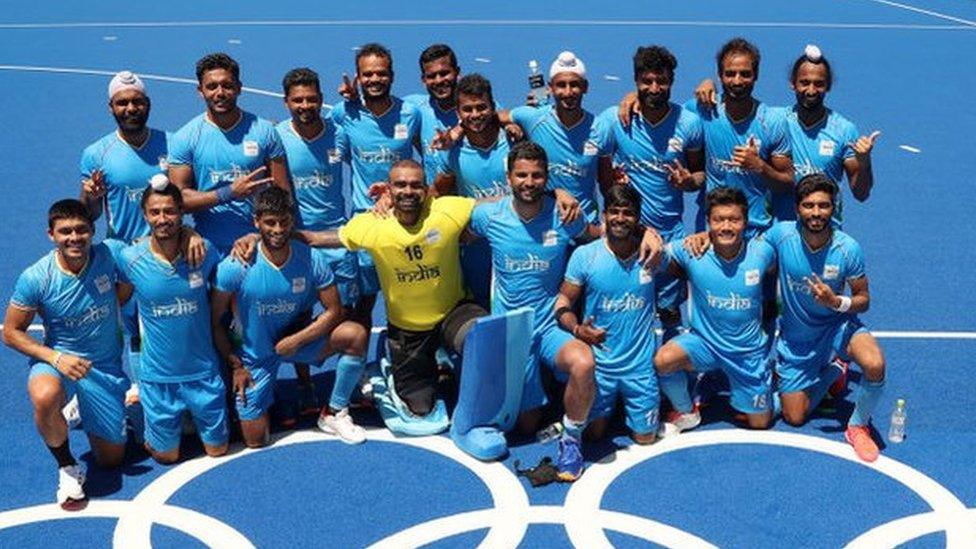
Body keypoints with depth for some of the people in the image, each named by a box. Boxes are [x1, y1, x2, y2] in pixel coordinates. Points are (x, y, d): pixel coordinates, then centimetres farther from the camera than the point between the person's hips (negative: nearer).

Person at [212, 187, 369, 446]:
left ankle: (334, 413, -6)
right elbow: (214, 321, -12)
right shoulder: (236, 267, -23)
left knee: (356, 335, -26)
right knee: (255, 441, 0)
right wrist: (235, 365, -11)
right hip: (255, 355, -1)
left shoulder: (312, 259, -18)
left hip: (298, 337, 2)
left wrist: (296, 340, -23)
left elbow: (334, 311, -13)